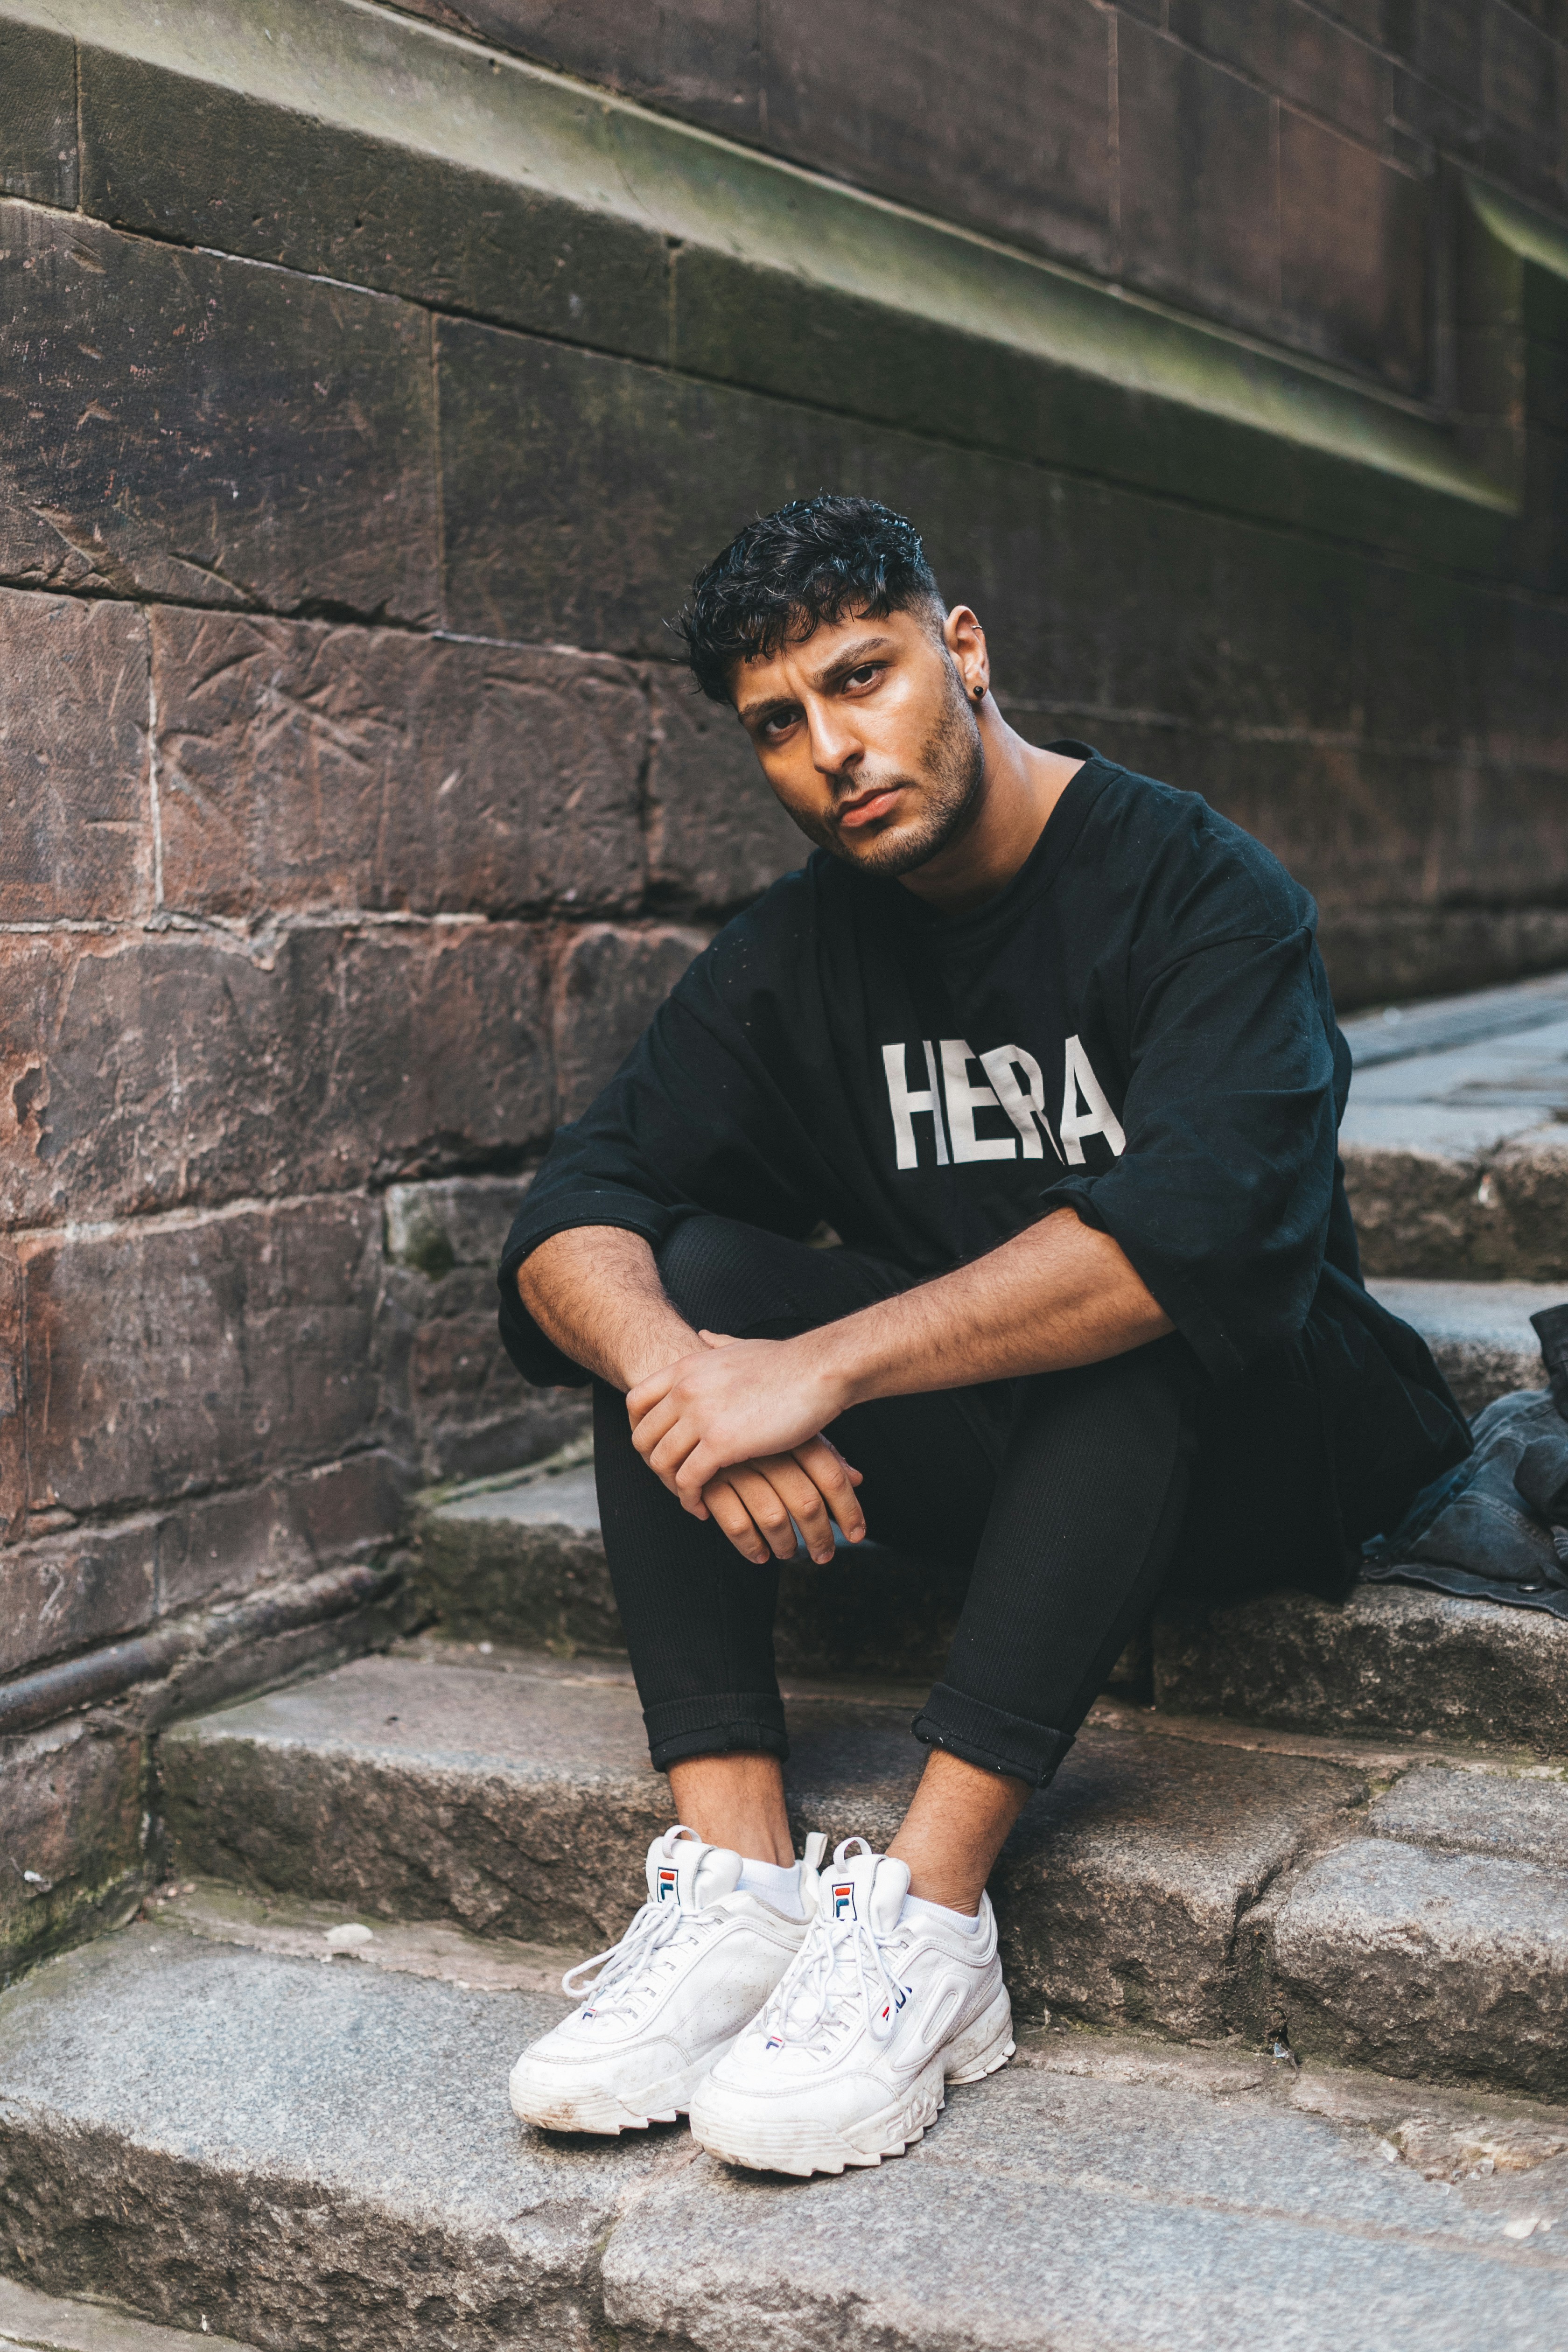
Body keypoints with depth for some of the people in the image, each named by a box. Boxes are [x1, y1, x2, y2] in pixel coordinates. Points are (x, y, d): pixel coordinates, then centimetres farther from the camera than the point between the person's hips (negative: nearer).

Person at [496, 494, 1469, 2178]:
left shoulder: (1197, 888, -16)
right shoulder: (798, 950, 1)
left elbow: (1209, 1219, -35)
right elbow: (575, 1211, -11)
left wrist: (821, 1367, -39)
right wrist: (673, 1370, -35)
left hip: (1235, 1429, -4)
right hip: (977, 1444, 5)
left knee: (1131, 1308, -36)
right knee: (678, 1273, -18)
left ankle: (925, 1916, -38)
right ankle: (736, 1883, -27)